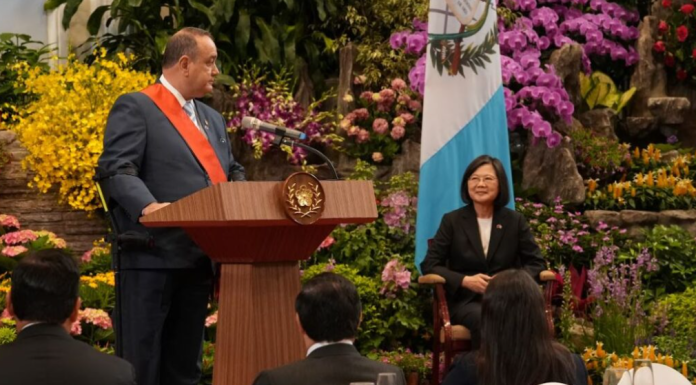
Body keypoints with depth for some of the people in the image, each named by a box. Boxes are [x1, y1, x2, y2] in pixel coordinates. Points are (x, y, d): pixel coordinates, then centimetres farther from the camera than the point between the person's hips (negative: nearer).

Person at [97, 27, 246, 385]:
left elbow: (232, 173, 25)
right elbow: (116, 170, -14)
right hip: (151, 257, -8)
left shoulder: (212, 119, 23)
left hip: (198, 259, 8)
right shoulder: (135, 108, -3)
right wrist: (148, 206, -32)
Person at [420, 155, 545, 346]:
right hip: (466, 301, -1)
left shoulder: (515, 221, 13)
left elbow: (536, 262, 11)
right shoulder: (452, 221, 8)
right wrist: (465, 281, -13)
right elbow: (429, 265, 5)